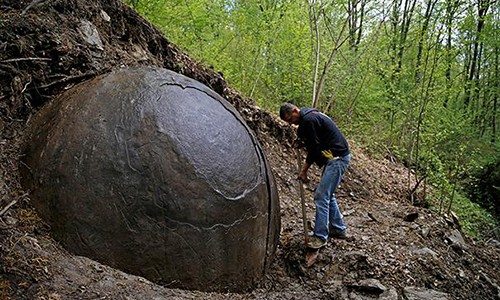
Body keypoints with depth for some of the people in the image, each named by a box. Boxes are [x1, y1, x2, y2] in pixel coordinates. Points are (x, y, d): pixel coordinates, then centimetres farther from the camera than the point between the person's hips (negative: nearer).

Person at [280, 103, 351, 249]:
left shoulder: (308, 120, -17)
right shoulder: (310, 115, 15)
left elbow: (315, 148, -16)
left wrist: (304, 170, -8)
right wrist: (302, 142, 7)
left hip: (337, 158, -11)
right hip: (336, 157, 11)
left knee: (321, 196, -10)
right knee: (327, 194, 17)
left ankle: (320, 237, -5)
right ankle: (338, 229, 27)